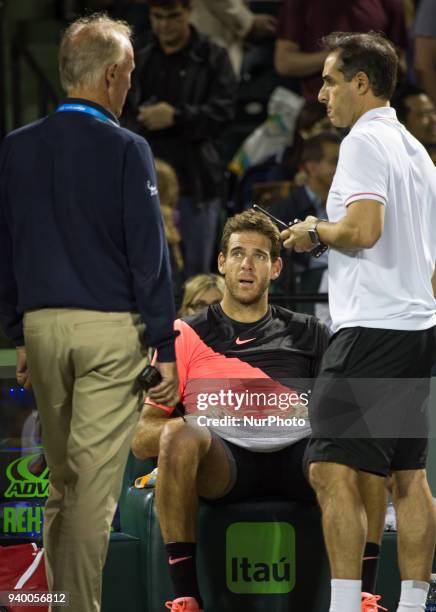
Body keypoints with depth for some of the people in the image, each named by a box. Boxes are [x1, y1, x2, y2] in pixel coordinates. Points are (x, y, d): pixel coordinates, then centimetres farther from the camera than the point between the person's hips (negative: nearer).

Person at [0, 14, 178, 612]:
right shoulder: (125, 150, -9)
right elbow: (149, 255, -10)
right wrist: (165, 349, -5)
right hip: (110, 327, -5)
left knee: (61, 479, 15)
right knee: (95, 482, -4)